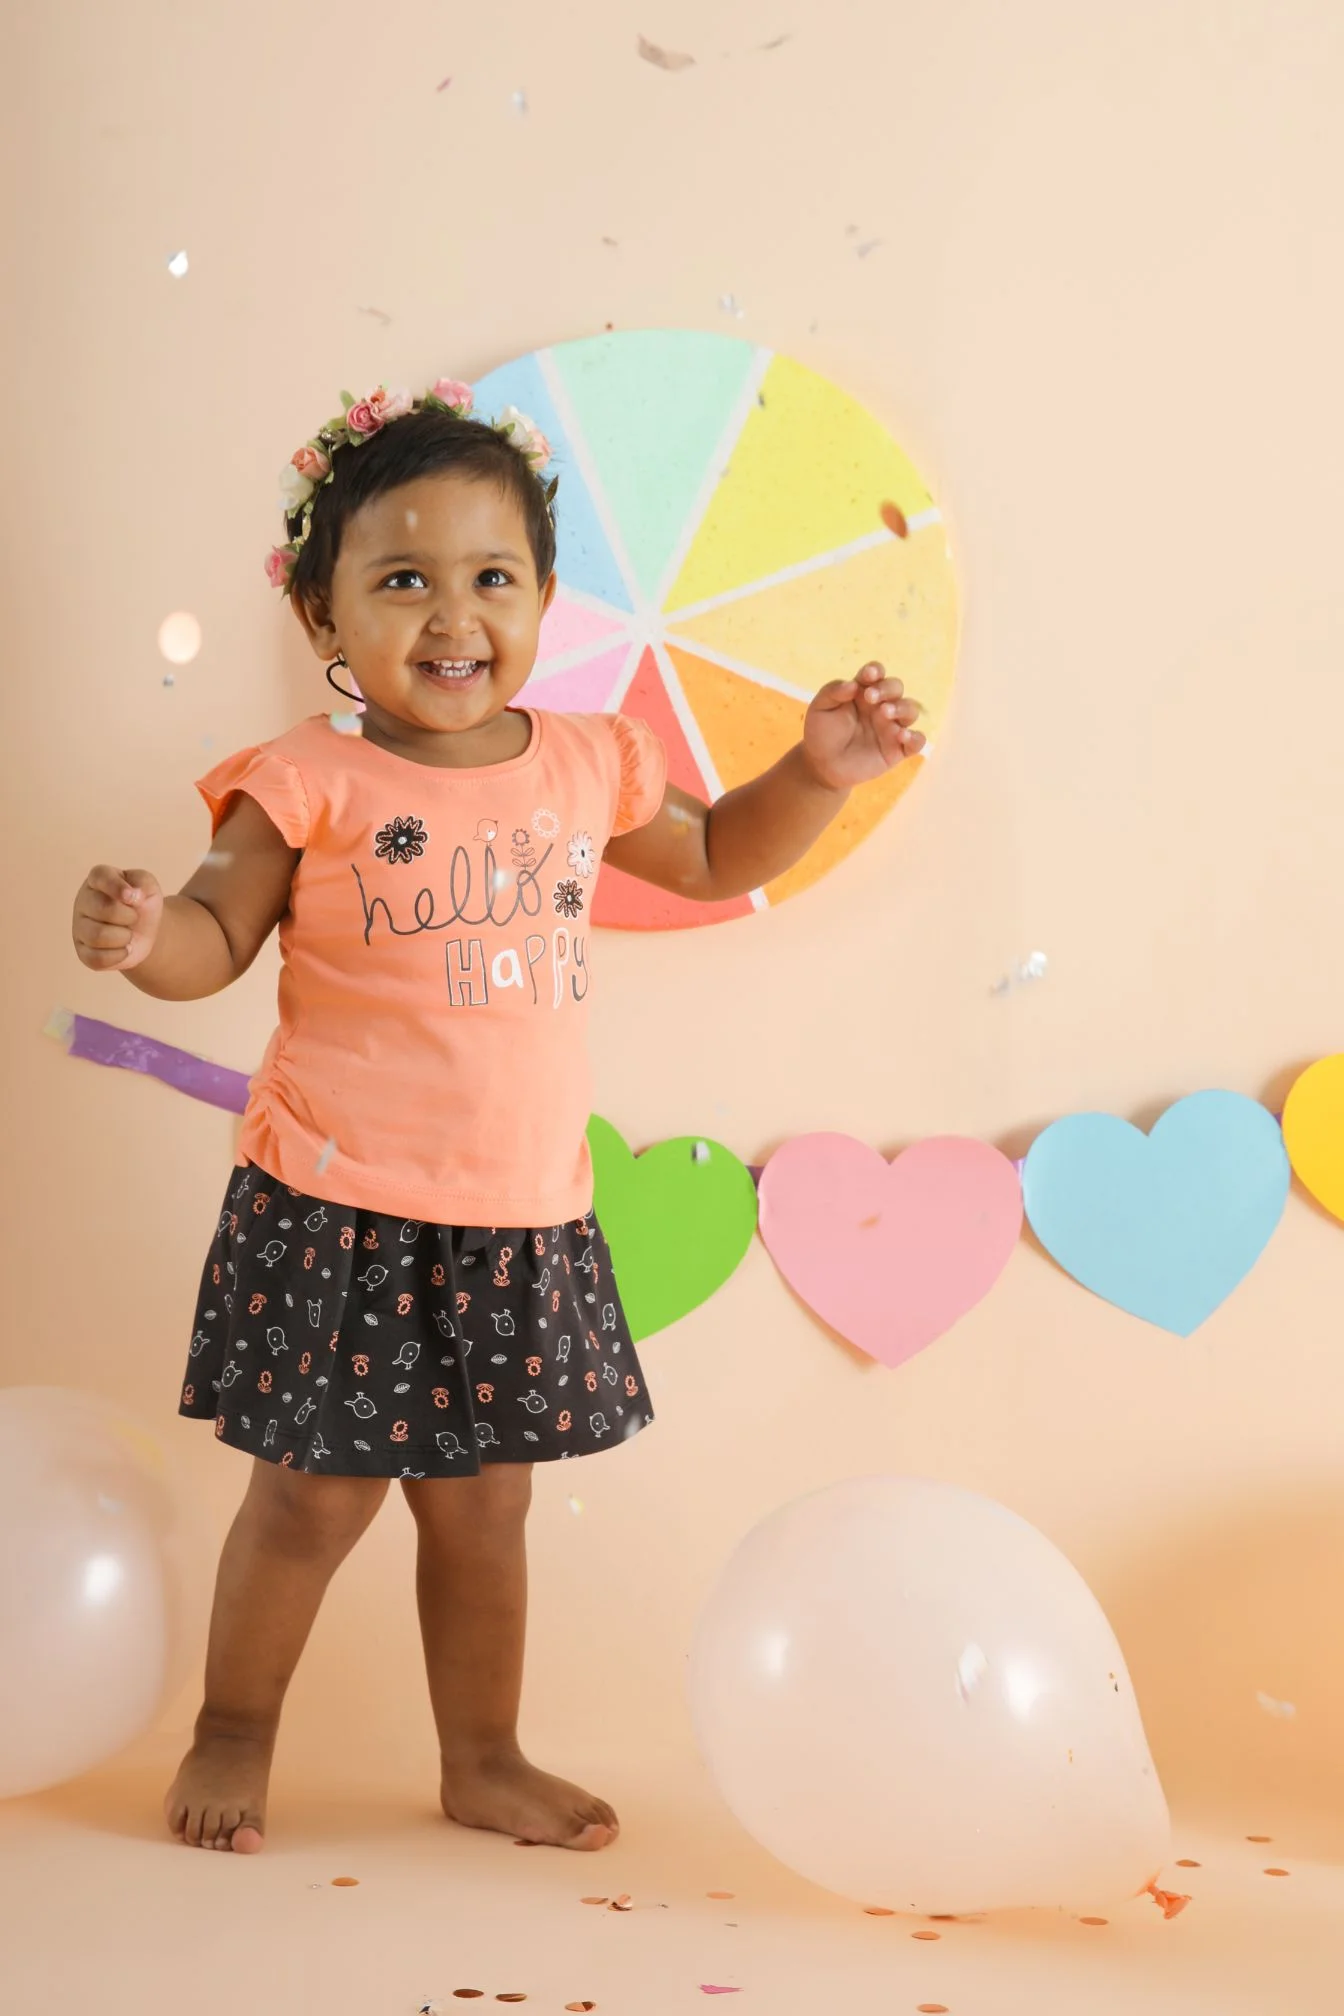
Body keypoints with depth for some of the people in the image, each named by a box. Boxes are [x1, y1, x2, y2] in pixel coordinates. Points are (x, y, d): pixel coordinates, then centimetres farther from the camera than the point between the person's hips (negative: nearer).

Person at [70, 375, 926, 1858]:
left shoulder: (586, 766, 5)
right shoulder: (312, 784, -9)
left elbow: (710, 858, 22)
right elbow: (216, 938, -8)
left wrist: (815, 773, 9)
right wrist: (142, 933, -29)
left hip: (521, 1222, 4)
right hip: (339, 1218, -4)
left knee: (482, 1510, 16)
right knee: (310, 1502, 7)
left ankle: (484, 1759, 33)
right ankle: (233, 1732, 31)